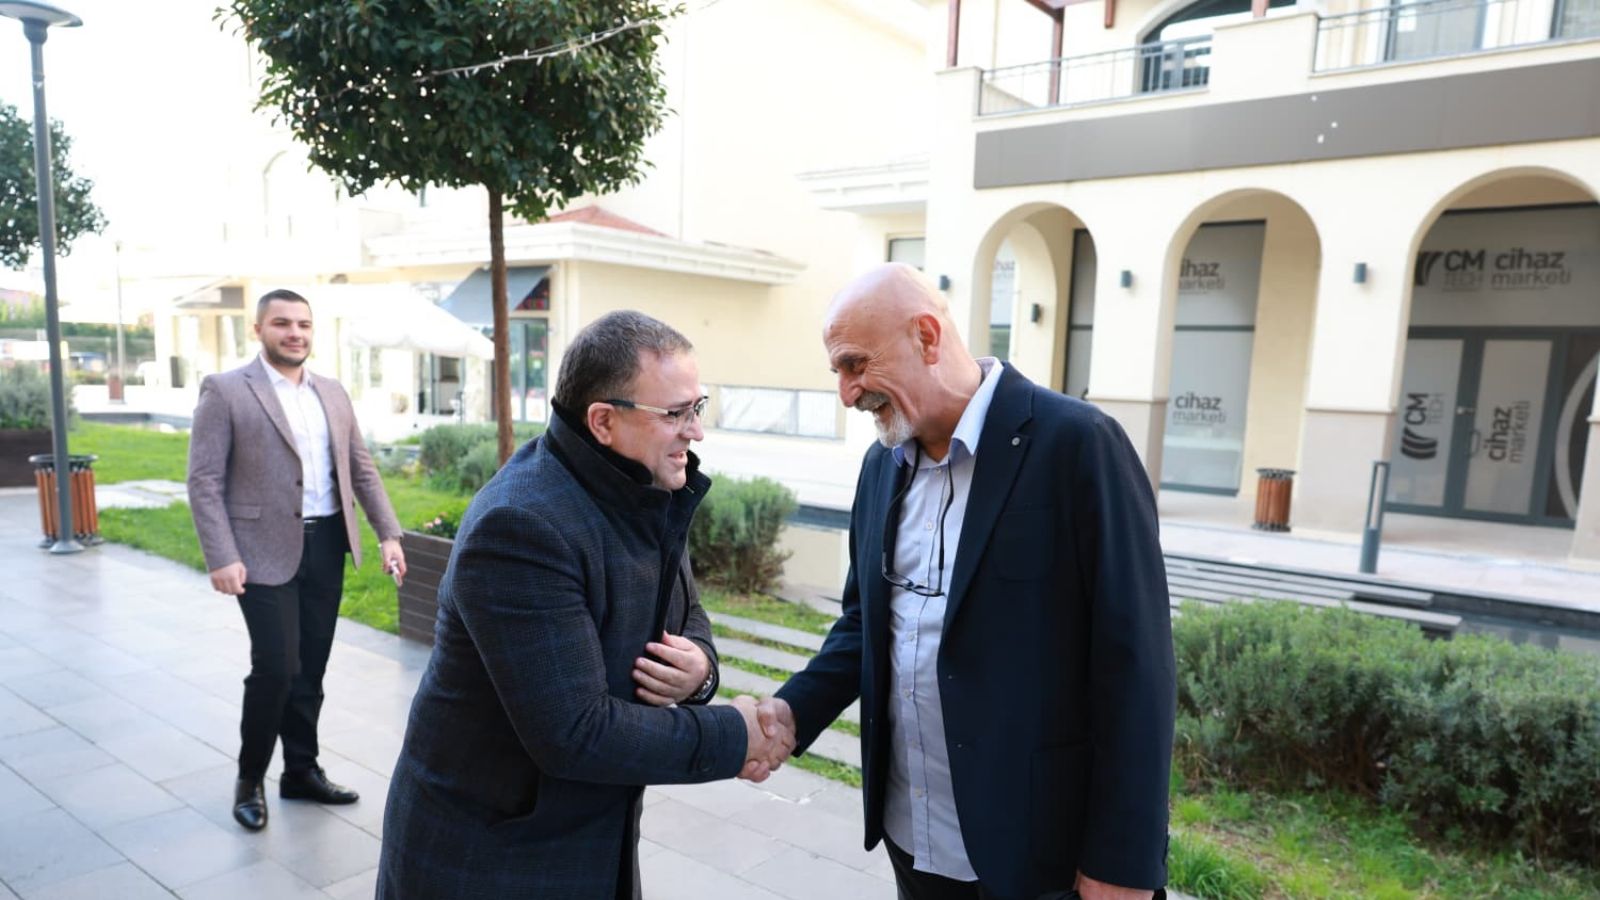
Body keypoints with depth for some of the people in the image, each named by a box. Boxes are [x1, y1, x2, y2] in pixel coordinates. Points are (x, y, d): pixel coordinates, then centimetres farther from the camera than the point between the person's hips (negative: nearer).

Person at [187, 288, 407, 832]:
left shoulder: (333, 394, 11)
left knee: (310, 669, 12)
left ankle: (301, 771, 28)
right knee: (275, 667, -5)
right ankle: (250, 779, 18)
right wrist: (222, 558, -17)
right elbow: (204, 481, -9)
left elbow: (362, 470, 13)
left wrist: (388, 534, 4)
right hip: (266, 550, -5)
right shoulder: (225, 391, -5)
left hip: (327, 547, 5)